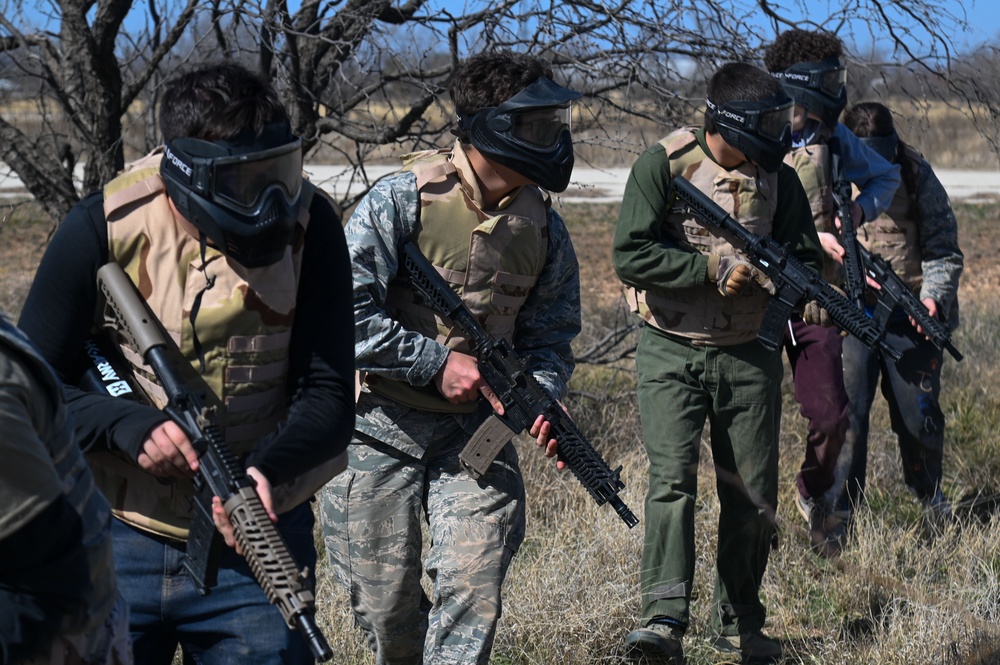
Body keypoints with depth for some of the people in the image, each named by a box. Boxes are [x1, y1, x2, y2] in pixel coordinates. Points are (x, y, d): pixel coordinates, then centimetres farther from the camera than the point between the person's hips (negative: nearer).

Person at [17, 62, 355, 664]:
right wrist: (131, 427, -25)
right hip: (117, 543, 0)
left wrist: (268, 467, -31)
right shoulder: (104, 228, -13)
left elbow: (329, 399, -11)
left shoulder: (309, 226, -10)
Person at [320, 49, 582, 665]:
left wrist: (542, 396, -12)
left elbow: (549, 334, 8)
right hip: (380, 429, -3)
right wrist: (437, 363, -19)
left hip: (476, 431, 3)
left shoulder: (544, 226, 1)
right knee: (385, 608, 7)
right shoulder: (402, 200, -15)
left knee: (474, 590, -10)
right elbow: (344, 312, -18)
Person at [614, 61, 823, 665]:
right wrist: (713, 267, -21)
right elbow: (631, 255, -15)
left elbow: (807, 258, 8)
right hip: (672, 351, -4)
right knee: (672, 478, -17)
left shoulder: (779, 178, 3)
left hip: (750, 356, 4)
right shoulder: (664, 164, -9)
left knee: (754, 495, 7)